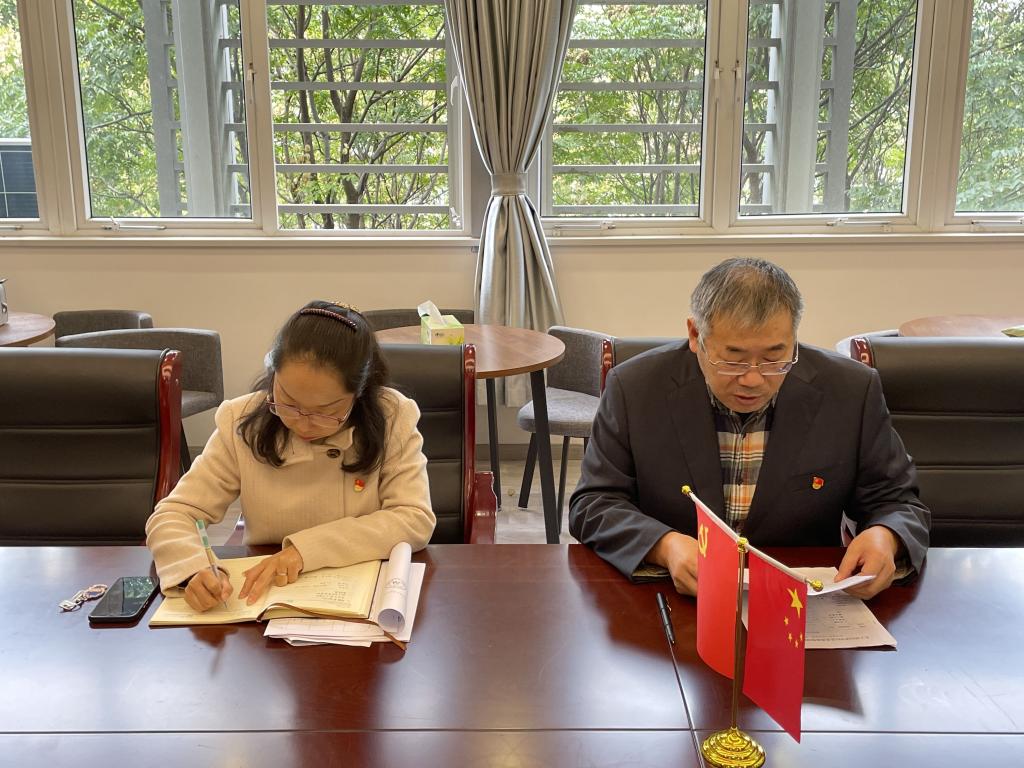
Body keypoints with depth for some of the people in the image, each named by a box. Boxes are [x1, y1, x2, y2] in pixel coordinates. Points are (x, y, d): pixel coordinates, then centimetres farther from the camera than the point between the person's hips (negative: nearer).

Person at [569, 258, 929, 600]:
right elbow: (592, 505, -5)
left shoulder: (853, 391, -7)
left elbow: (898, 502, 4)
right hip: (676, 604, -1)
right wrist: (664, 546, -24)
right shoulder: (634, 388, -9)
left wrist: (884, 538, -20)